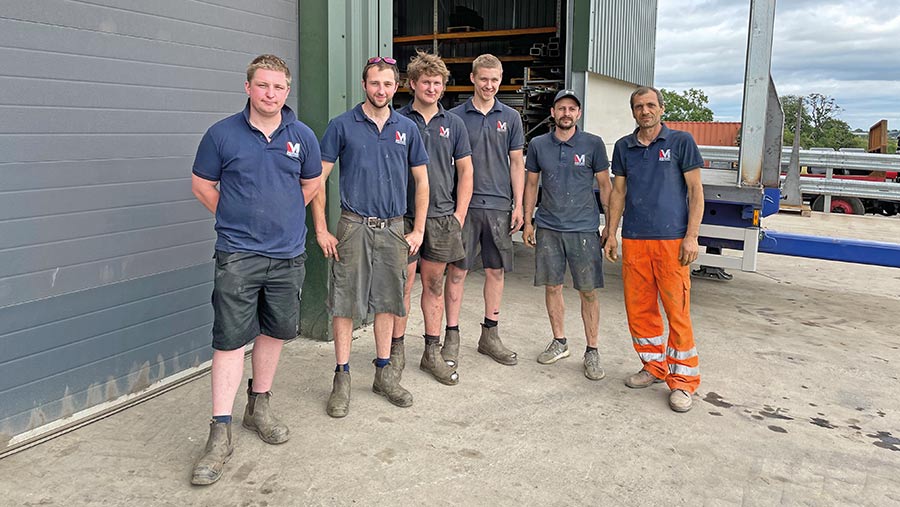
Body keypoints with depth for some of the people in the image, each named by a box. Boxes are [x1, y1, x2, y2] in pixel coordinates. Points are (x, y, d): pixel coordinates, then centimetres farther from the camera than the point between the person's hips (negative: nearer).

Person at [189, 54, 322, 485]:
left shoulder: (302, 136, 3)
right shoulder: (222, 134, -4)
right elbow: (202, 185, 6)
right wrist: (238, 219, 5)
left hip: (288, 254, 3)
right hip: (238, 255, -3)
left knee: (275, 331, 13)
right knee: (230, 338, -5)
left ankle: (259, 407, 32)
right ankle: (220, 433, 2)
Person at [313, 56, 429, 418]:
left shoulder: (407, 128, 7)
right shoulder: (342, 126, -2)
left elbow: (421, 181, 12)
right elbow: (318, 178, -2)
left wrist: (418, 231, 5)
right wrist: (321, 230, -7)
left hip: (393, 228, 3)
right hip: (354, 226, -3)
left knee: (387, 303, 11)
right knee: (345, 303, 0)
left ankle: (384, 373, 24)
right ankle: (342, 378, 12)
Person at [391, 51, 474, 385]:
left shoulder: (453, 123, 9)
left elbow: (465, 171, 9)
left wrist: (459, 215, 1)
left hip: (441, 217, 3)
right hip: (403, 216, -3)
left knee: (434, 284, 10)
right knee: (403, 284, 2)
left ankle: (432, 353, 19)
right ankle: (396, 351, 15)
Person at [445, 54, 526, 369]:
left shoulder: (510, 117, 8)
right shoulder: (456, 116, 3)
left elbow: (516, 163, 9)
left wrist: (518, 206, 2)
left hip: (499, 205, 2)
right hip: (464, 204, -2)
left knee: (496, 271, 8)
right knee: (457, 271, -2)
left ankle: (490, 335, 21)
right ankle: (452, 337, 8)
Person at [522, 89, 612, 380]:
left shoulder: (593, 144, 0)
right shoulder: (538, 145, 6)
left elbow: (604, 186, 3)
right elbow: (531, 184, 12)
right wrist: (527, 222, 9)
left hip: (584, 228, -2)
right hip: (548, 228, 2)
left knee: (588, 291, 0)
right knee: (552, 286, 9)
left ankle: (592, 352, 11)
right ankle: (559, 343, 26)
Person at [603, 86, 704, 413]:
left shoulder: (681, 142, 2)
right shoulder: (624, 147, 12)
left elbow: (695, 191, 0)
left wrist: (692, 237, -8)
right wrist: (611, 234, 10)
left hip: (672, 239, -4)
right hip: (633, 239, 4)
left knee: (677, 310, -4)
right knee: (638, 309, 8)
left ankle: (683, 380, 6)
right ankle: (654, 366, 25)